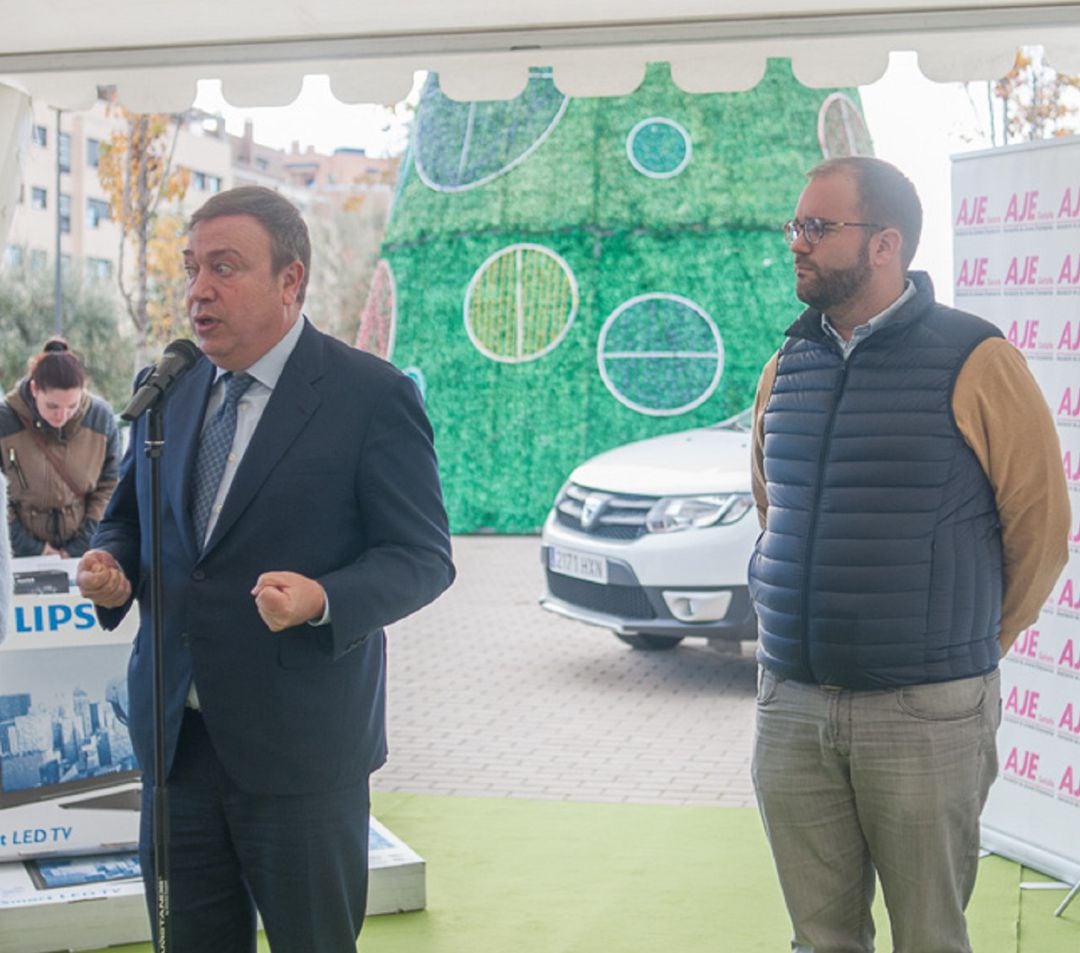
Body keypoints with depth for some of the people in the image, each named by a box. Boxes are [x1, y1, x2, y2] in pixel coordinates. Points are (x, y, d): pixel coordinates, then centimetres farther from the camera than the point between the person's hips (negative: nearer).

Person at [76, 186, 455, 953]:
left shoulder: (372, 395, -9)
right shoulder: (168, 391, 9)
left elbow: (422, 557, -10)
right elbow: (131, 514, 21)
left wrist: (323, 601, -27)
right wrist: (109, 563, -3)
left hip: (297, 744, -5)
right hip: (175, 736, 5)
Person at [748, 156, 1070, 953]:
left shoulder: (974, 363, -7)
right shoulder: (787, 368, 10)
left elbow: (1040, 528, -3)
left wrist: (968, 649, 5)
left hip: (925, 714, -4)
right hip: (791, 705, 5)